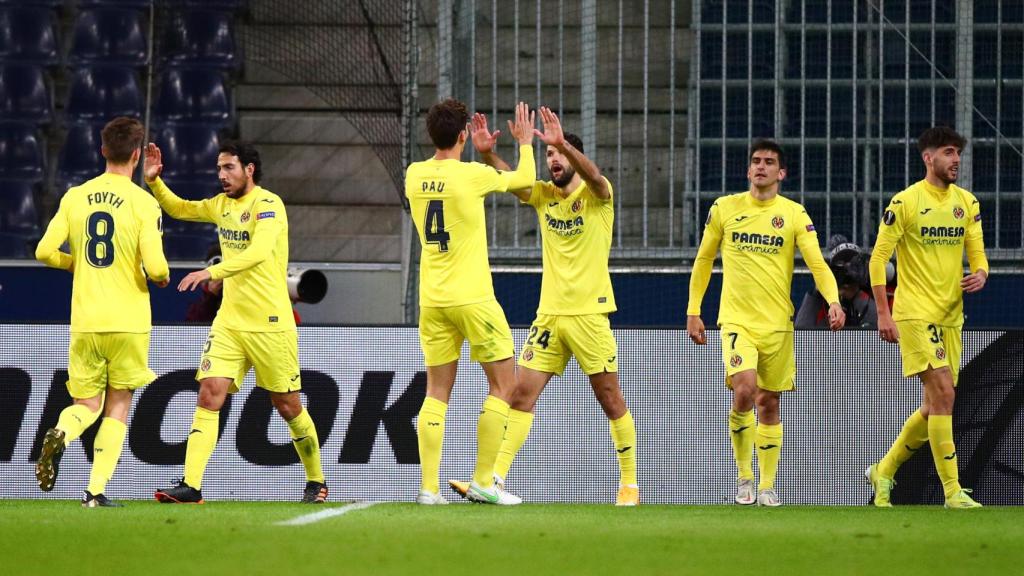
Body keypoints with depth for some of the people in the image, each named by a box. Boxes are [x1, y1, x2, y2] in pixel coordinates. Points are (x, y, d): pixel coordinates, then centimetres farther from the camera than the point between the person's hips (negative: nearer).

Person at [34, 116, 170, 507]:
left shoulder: (75, 197, 3)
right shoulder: (144, 203, -8)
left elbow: (45, 252, 0)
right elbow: (155, 267, -14)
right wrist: (163, 277, 10)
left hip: (84, 321, 2)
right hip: (129, 321, -2)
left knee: (86, 404, 12)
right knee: (118, 405, 9)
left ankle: (59, 435, -23)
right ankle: (96, 490, 0)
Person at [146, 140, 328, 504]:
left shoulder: (267, 204, -13)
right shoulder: (222, 205, 11)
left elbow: (259, 251, -30)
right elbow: (179, 209, 26)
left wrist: (212, 272, -39)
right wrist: (154, 180, 9)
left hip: (270, 324, -6)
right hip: (229, 321, 6)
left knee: (288, 407, 4)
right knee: (209, 394, -10)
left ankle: (316, 481, 24)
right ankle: (191, 485, -16)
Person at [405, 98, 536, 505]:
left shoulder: (414, 176, 2)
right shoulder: (473, 175, -12)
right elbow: (525, 179, 6)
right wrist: (525, 142, 23)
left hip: (432, 300, 5)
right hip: (472, 299, -5)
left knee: (437, 392, 8)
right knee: (504, 385, 5)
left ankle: (428, 487, -1)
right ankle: (482, 482, 0)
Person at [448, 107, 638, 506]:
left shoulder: (596, 196, -4)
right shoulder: (543, 195, 9)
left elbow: (593, 176, -27)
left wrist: (563, 143, -44)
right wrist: (486, 153, -29)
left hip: (589, 313, -4)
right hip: (549, 314, 4)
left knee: (611, 400, 2)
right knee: (522, 394, -4)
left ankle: (630, 483, 14)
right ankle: (495, 479, -7)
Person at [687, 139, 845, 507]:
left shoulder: (794, 214, 1)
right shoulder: (725, 208, 4)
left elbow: (817, 264, -5)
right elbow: (703, 260, 12)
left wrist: (833, 300, -23)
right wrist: (693, 311, 9)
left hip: (778, 323, 1)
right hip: (736, 320, -1)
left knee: (769, 403, 5)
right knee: (745, 390, -21)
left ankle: (767, 486, 16)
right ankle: (743, 474, -3)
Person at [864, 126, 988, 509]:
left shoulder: (967, 202, 10)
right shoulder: (905, 202, -8)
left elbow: (977, 252, 13)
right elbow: (878, 258, -6)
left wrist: (980, 275, -11)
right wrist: (883, 313, -12)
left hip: (950, 316, 7)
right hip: (916, 314, -7)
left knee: (935, 406, 9)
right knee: (943, 393, -16)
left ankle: (884, 471, 27)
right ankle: (952, 490, -14)